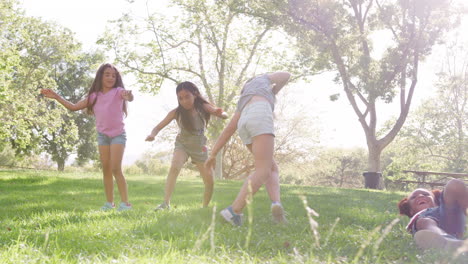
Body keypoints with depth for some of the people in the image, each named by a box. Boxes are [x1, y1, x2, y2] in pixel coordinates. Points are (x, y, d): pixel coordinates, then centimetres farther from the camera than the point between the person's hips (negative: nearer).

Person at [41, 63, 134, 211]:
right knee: (106, 169, 7)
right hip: (102, 135, 5)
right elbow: (74, 107, 12)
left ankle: (125, 203, -9)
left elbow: (129, 97, -29)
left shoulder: (118, 92, -7)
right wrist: (56, 97, 7)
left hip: (118, 134, -5)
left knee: (116, 168, -13)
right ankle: (109, 202, 14)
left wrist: (129, 96, -54)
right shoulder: (94, 96, 6)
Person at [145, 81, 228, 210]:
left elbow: (225, 115, -27)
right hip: (182, 145, -1)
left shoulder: (203, 107, -19)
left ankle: (205, 207, 24)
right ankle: (166, 203, -34)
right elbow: (158, 127, -16)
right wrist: (152, 134, -39)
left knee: (210, 181, 0)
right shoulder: (176, 112, -18)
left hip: (200, 147, 2)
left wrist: (220, 113, -52)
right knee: (174, 167, -32)